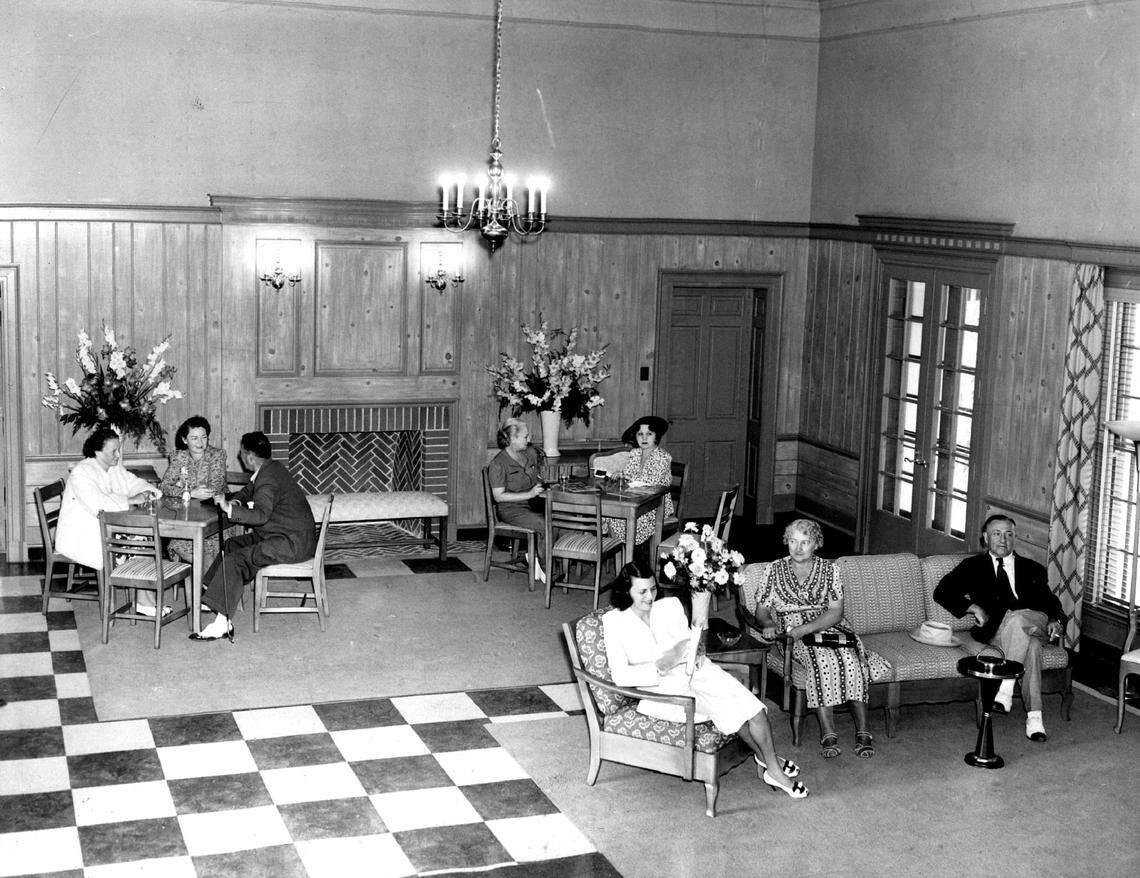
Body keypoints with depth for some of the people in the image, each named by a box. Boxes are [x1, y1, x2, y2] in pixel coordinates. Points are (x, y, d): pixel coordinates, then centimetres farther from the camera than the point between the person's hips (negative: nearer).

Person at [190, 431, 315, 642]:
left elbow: (261, 514, -35)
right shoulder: (271, 468, 12)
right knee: (231, 545, 14)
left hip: (293, 543, -11)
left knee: (234, 561, -20)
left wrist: (230, 508, -32)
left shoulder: (268, 479, -20)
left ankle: (222, 624, -21)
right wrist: (237, 500, 8)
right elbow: (249, 490, 28)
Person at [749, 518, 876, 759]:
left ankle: (862, 731, -31)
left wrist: (806, 628, -17)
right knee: (823, 659, -34)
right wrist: (768, 624, -14)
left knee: (851, 659, -31)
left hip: (830, 629, 2)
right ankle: (828, 733, -38)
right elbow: (761, 611, 10)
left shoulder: (828, 569, 7)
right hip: (793, 635, -1)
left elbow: (836, 612, -2)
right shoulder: (775, 570, 9)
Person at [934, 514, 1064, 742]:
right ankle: (1034, 716, -38)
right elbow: (942, 592, 12)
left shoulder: (1032, 569, 28)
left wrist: (1055, 621, -5)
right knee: (1031, 643, -37)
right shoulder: (973, 566, 22)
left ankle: (1005, 688, -39)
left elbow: (1051, 603, 19)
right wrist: (973, 607, -2)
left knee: (1014, 618, -38)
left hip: (1034, 621, 1)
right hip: (995, 629, -1)